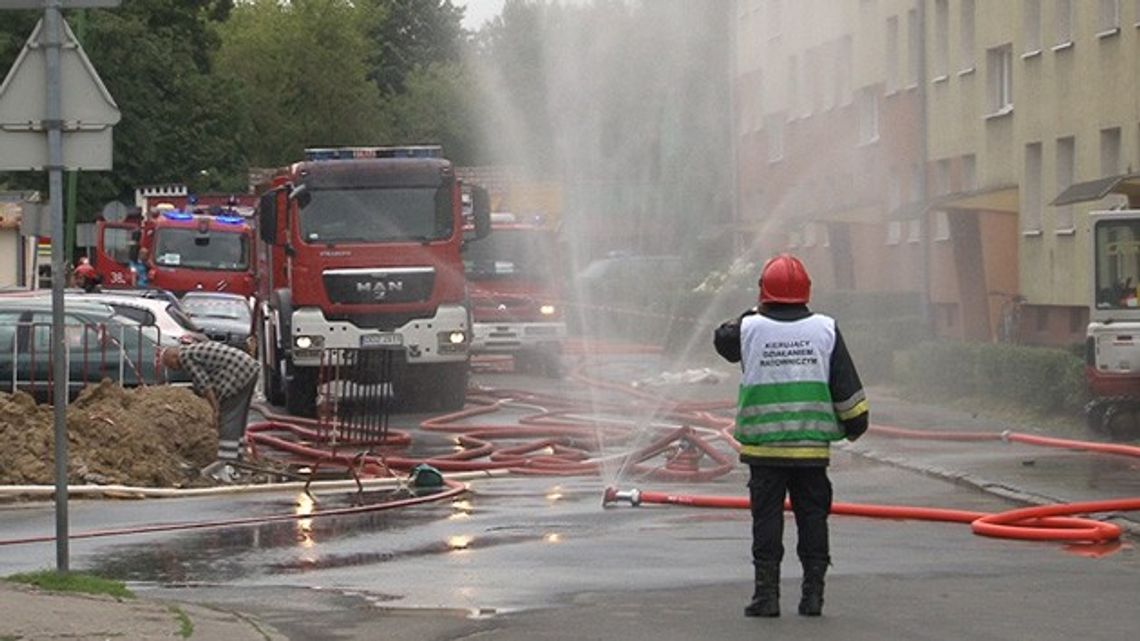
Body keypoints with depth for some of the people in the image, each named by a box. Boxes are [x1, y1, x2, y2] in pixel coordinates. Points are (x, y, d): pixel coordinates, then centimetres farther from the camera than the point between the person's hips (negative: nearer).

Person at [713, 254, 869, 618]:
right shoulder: (825, 329, 0)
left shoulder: (750, 329, -4)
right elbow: (846, 387, 4)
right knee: (812, 516, 8)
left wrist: (755, 313, 27)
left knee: (767, 517, 3)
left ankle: (766, 593, 1)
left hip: (763, 445, -1)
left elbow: (722, 340, 19)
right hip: (812, 446, 1)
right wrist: (855, 425, 16)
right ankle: (813, 593, 7)